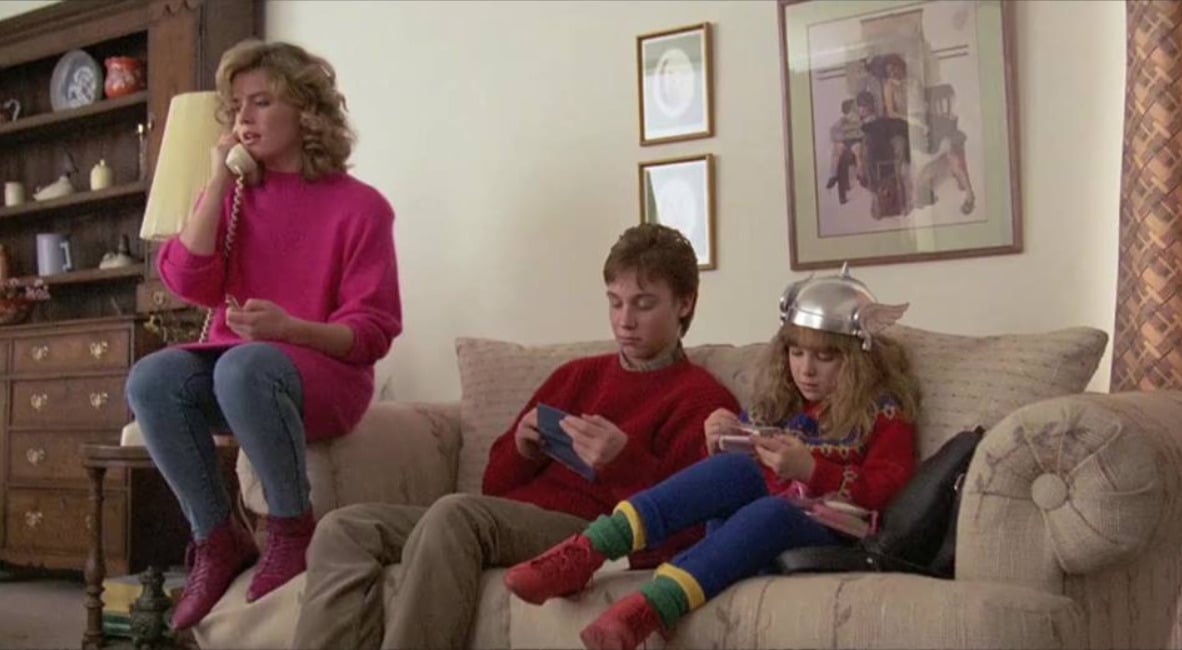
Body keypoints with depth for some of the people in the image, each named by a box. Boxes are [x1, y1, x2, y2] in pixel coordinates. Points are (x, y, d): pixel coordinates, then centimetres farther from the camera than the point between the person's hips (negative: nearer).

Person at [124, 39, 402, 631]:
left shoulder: (359, 205, -4)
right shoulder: (232, 195, 10)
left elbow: (374, 330, -8)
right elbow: (188, 283, -5)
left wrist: (289, 328, -26)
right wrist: (218, 183, -6)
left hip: (324, 373, -4)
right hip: (232, 361, 5)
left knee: (244, 367, -38)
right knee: (150, 379, -28)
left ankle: (293, 528, -19)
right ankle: (218, 539, -15)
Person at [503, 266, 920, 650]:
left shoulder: (882, 413, 6)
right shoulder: (776, 405, 18)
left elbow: (885, 493, -7)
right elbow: (739, 479, 19)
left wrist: (808, 468, -21)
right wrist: (719, 445, -4)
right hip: (750, 532, 4)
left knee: (769, 510, -37)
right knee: (737, 469, -29)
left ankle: (649, 608, -57)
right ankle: (585, 552, -41)